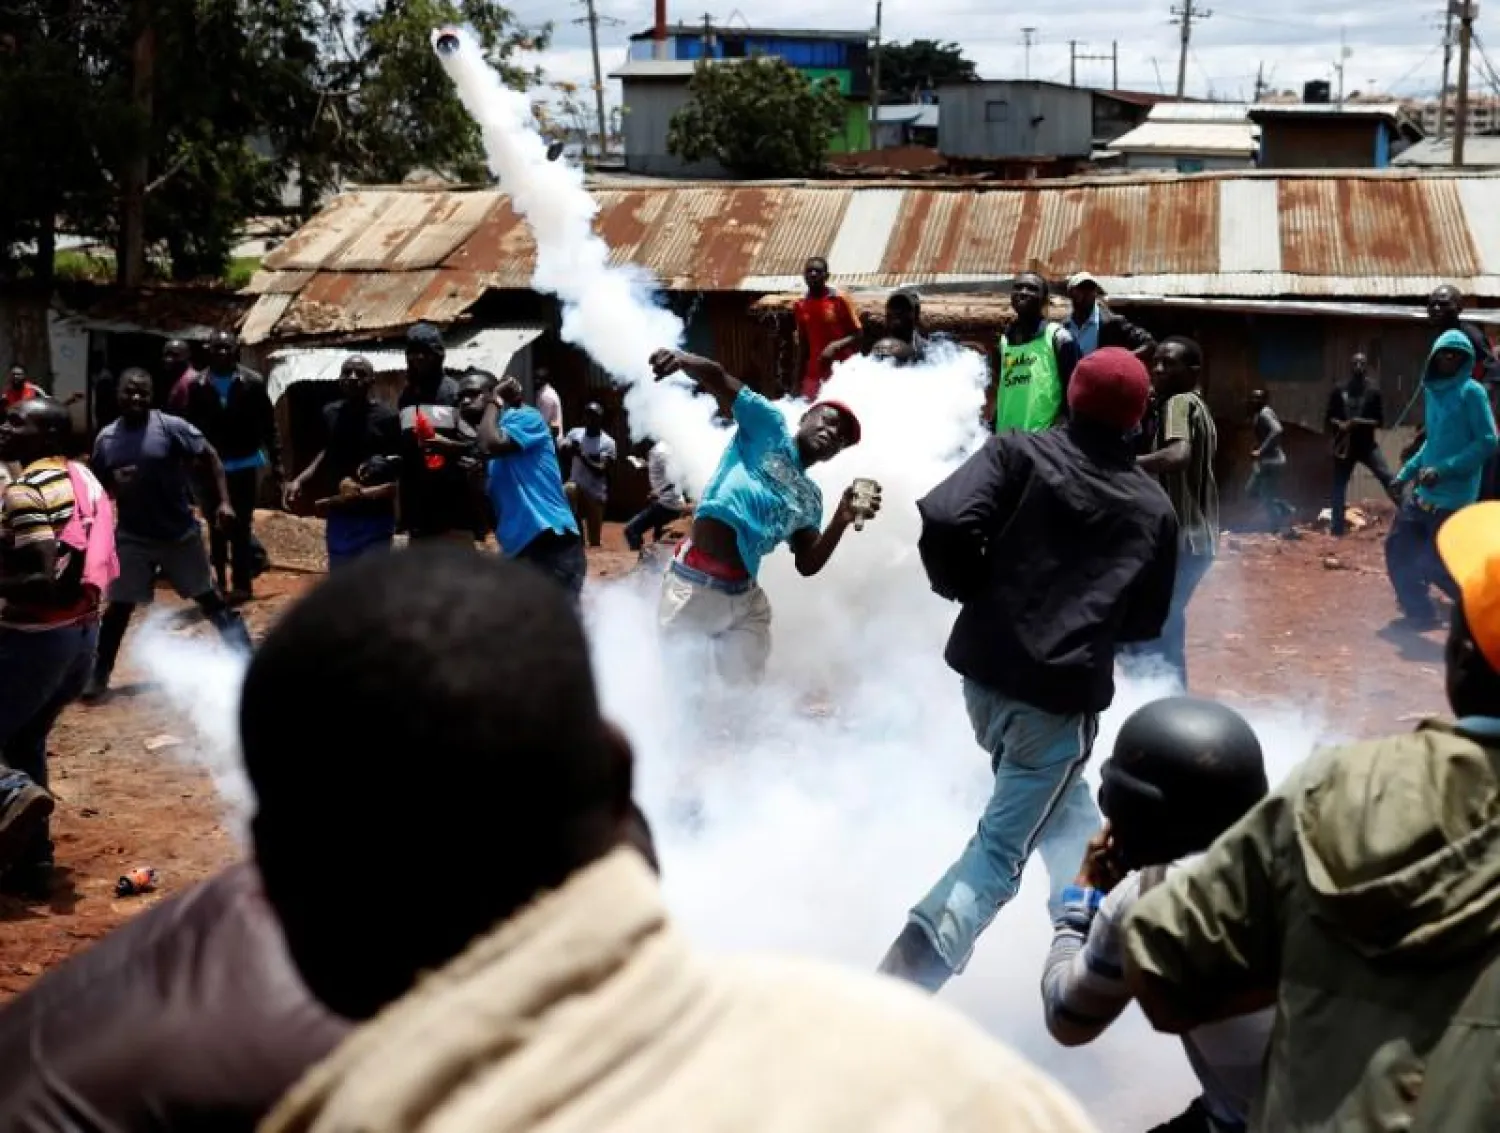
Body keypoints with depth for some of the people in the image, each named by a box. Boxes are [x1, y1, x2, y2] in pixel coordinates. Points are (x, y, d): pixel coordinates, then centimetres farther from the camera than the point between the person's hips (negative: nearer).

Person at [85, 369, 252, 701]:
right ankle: (99, 676, 14)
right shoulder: (105, 439, -1)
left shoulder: (171, 427, -13)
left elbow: (210, 458, -10)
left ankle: (245, 658, 20)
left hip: (180, 533, -2)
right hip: (133, 537, 2)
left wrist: (224, 501, -18)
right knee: (119, 607, 3)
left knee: (208, 598, 9)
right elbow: (98, 487, 12)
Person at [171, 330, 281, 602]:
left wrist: (275, 465, -6)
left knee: (240, 527, 2)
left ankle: (241, 583, 9)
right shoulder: (197, 385, -2)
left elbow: (268, 426, -4)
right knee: (217, 527, 11)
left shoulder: (252, 383, -6)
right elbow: (188, 427, 0)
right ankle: (220, 581, 20)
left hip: (244, 464, -2)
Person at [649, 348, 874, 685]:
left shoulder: (811, 499, 20)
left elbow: (807, 565, 12)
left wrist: (842, 520, -2)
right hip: (695, 583, -6)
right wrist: (681, 358, -27)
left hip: (745, 597, 7)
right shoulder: (771, 427, 6)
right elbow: (718, 378, -5)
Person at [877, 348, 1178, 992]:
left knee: (1067, 814, 27)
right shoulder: (1153, 510, 3)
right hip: (1063, 694, -3)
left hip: (985, 671, 3)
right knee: (999, 853, -1)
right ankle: (903, 984, -16)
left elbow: (945, 521, -17)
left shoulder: (1020, 453, -1)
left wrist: (965, 588, 0)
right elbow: (1145, 623, 9)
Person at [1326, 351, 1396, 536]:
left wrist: (1361, 422, -17)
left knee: (1387, 477, -18)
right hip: (1345, 447, 1)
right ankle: (1337, 530, 11)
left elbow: (1380, 421, -2)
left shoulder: (1373, 392, 0)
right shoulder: (1339, 392, 3)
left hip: (1367, 445, -1)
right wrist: (1340, 424, -15)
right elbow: (1328, 420, 6)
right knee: (1339, 488, 4)